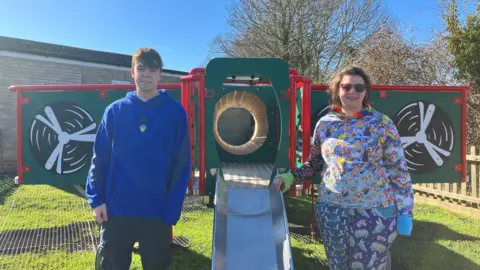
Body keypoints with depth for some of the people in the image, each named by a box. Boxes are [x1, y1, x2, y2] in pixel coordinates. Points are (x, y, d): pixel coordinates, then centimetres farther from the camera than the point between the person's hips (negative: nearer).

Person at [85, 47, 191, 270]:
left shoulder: (176, 113, -3)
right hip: (116, 209, 1)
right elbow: (100, 157, 3)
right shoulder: (115, 111, 2)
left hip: (157, 212, -1)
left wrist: (172, 209, -9)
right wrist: (96, 199, -4)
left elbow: (182, 165, -5)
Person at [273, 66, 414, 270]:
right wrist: (290, 177, -1)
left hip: (376, 211, -2)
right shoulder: (325, 123, 3)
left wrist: (405, 211, -5)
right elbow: (314, 163, 12)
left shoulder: (382, 123, -3)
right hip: (331, 210, 2)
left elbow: (398, 169, -3)